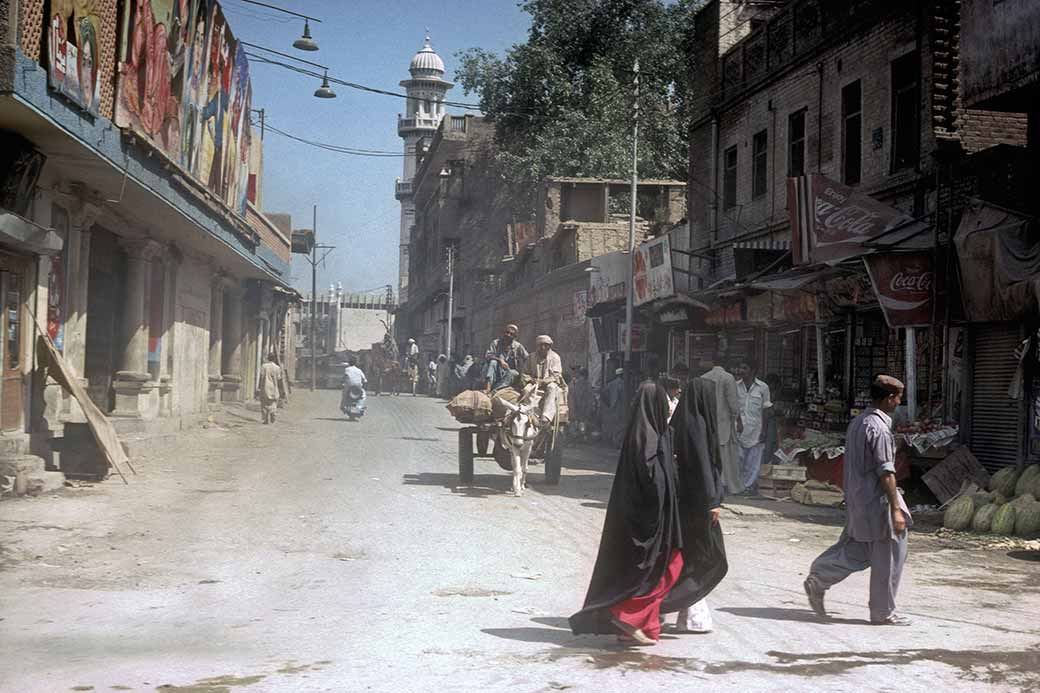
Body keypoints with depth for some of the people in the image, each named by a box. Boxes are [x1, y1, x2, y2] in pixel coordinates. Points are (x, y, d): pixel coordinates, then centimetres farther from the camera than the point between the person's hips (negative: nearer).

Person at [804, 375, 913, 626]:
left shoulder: (857, 422, 10)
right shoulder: (879, 428, -19)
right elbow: (886, 472, -21)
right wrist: (896, 509, -19)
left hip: (857, 499, 9)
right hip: (876, 502, -9)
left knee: (855, 551, 17)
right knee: (887, 556, 2)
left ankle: (817, 580, 14)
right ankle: (883, 612, 10)